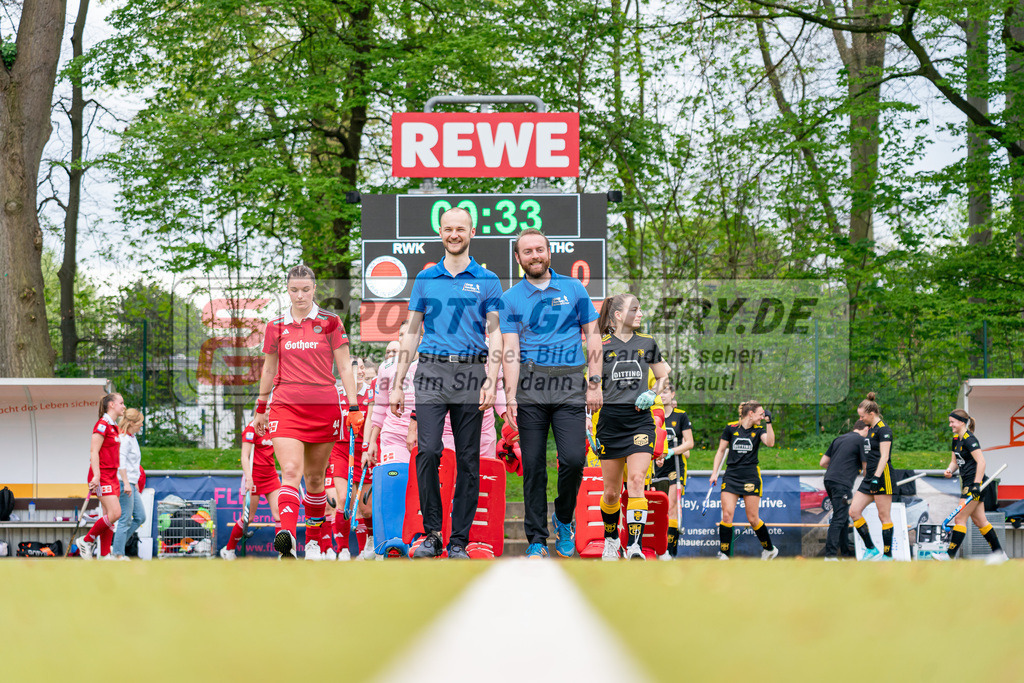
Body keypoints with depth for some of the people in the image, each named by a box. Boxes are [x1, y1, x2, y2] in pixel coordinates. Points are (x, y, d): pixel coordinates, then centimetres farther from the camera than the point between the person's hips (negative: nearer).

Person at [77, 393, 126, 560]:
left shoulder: (114, 427, 16)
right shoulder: (102, 424, -11)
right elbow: (94, 452, -16)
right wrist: (96, 475, -23)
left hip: (111, 476, 9)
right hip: (102, 476, -9)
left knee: (110, 516, 5)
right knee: (115, 513, -15)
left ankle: (105, 555, 6)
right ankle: (86, 541, -2)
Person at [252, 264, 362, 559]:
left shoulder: (330, 322, 4)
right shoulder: (276, 326, 8)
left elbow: (344, 367, 4)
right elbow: (269, 370, 19)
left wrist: (353, 408, -2)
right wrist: (261, 408, 22)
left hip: (324, 408, 0)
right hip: (286, 407, 0)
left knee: (315, 478, 7)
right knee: (291, 472, -19)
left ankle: (313, 541, 21)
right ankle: (286, 535, -35)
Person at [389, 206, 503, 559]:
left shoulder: (487, 281, 7)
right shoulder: (425, 279, 12)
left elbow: (495, 335, 2)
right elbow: (412, 332, 15)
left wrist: (491, 383, -10)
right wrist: (397, 384, 9)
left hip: (471, 374, -1)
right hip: (431, 371, 1)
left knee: (468, 460, 1)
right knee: (428, 451, -14)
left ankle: (459, 541, 6)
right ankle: (431, 534, -4)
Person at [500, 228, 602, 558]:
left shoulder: (574, 289, 11)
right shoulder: (510, 299, 8)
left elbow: (593, 336, 12)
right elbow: (510, 351, 0)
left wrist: (595, 384, 3)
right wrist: (510, 397, -10)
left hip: (570, 385, 0)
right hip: (530, 386, 0)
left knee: (573, 459, -12)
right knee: (533, 465, -1)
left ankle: (564, 519, 15)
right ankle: (536, 539, 7)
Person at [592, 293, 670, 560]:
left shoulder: (647, 344, 7)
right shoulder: (602, 346, 1)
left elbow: (663, 376, 21)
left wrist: (653, 394, 2)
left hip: (640, 420, 1)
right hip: (610, 420, -1)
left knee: (636, 482, -16)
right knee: (612, 491, 6)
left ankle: (634, 547, -21)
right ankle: (610, 539, 31)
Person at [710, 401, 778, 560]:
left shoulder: (759, 430, 4)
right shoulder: (731, 428, 3)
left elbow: (770, 443, -16)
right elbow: (721, 451, 10)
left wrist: (768, 423, -20)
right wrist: (714, 473, 5)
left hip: (751, 477, -1)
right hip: (731, 475, 1)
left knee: (753, 518, 0)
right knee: (727, 514, -11)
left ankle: (770, 549, 21)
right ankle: (724, 554, -5)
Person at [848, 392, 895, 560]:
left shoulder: (883, 429, -10)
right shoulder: (871, 429, 17)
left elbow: (884, 456, -18)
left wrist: (876, 477, -25)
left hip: (883, 477, -10)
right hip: (870, 477, 10)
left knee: (884, 516, -5)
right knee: (854, 511, 1)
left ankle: (887, 554, 1)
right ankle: (871, 549, 6)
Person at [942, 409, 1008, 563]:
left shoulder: (969, 439, -15)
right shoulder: (956, 439, 12)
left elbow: (981, 461, -21)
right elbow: (955, 461, 21)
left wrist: (976, 485, -25)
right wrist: (950, 470, -2)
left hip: (975, 481, -10)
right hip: (967, 483, 10)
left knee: (960, 518, -11)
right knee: (979, 520, 12)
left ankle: (951, 555, -11)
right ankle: (999, 553, 18)